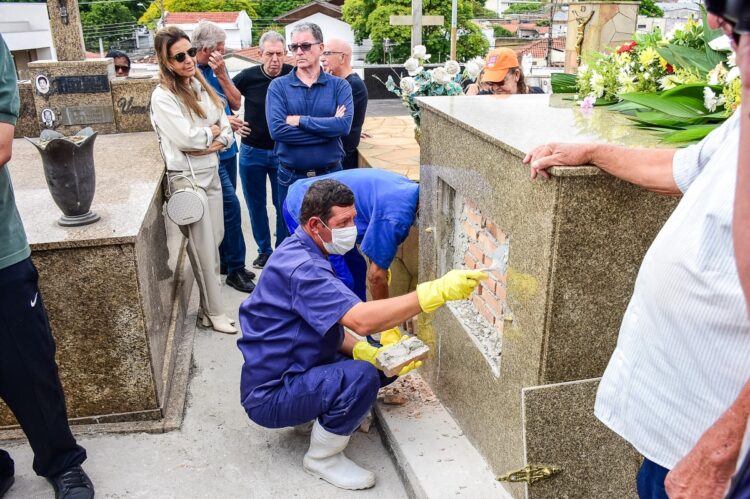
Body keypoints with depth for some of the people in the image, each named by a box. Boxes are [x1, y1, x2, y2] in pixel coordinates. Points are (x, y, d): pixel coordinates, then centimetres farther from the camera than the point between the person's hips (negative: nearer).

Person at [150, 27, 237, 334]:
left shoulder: (202, 86, 9)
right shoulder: (162, 96, -11)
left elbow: (226, 129, 7)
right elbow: (186, 138, -20)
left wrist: (217, 142, -13)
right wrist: (212, 131, -4)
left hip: (211, 171, 7)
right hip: (187, 177, -7)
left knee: (215, 240, 11)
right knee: (204, 247, 0)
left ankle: (207, 299, 26)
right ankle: (214, 312, 13)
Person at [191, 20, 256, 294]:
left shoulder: (218, 69, 7)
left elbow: (236, 103, 3)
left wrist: (222, 74, -8)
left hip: (227, 148, 7)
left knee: (225, 208, 13)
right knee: (231, 206, -9)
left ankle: (225, 261, 26)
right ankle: (235, 269, 2)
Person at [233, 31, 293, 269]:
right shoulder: (248, 76, -9)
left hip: (283, 152, -1)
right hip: (252, 152, 2)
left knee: (284, 205, 7)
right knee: (255, 204, 12)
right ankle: (264, 250, 29)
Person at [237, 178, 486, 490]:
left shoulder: (302, 254, 5)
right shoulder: (300, 268, -27)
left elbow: (327, 326, 9)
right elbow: (361, 320, -38)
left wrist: (369, 353, -8)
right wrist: (438, 291, -39)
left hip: (296, 369, 9)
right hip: (269, 395, -9)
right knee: (361, 377, -31)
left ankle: (320, 414, 15)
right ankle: (322, 459, -6)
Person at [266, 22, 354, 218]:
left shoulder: (339, 86, 1)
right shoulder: (278, 86, 0)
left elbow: (345, 125, -17)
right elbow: (276, 129, -16)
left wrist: (300, 120, -16)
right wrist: (328, 128, -15)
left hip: (331, 175, 0)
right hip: (290, 177, 0)